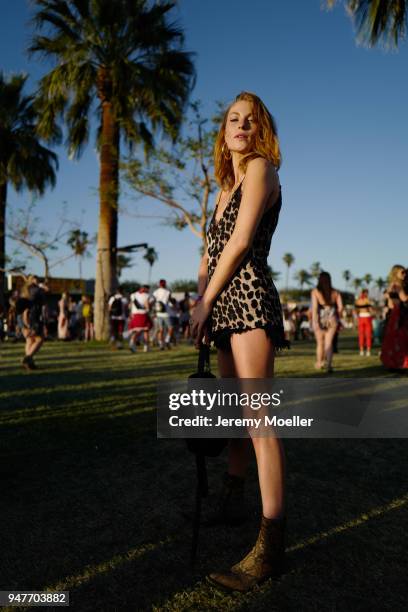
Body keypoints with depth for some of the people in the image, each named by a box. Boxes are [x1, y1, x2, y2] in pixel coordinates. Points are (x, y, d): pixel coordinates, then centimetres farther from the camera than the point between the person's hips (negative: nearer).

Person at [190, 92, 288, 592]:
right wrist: (199, 300, 9)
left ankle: (271, 547, -8)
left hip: (249, 298, -9)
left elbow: (241, 242, -13)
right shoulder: (228, 185, 24)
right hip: (226, 305, 9)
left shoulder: (260, 167, -2)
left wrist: (205, 303, -10)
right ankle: (231, 501, 31)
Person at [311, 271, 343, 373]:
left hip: (320, 319, -1)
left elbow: (314, 307, -14)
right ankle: (328, 364, -14)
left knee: (320, 343, 15)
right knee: (329, 342, 3)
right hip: (331, 319, 1)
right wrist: (337, 318, 16)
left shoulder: (315, 292, -6)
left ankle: (319, 363, 33)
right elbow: (340, 307, 2)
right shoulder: (335, 292, 4)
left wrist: (314, 321, -16)